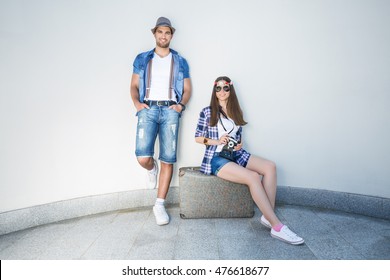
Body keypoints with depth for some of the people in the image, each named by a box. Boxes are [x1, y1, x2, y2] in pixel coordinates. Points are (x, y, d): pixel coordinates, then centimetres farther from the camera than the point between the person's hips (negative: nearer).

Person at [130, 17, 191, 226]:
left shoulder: (180, 61, 17)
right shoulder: (142, 59, 16)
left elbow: (187, 89, 16)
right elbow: (134, 85, 14)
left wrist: (181, 104, -4)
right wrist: (137, 103, -5)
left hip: (170, 110, 1)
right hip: (148, 109, 0)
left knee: (168, 159, -6)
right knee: (143, 157, -18)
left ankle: (159, 205, 6)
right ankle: (152, 169, 21)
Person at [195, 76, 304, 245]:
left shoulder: (236, 112, 14)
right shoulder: (207, 112, 0)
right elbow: (197, 138, 0)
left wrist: (240, 144, -1)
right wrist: (217, 141, -14)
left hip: (236, 155, 6)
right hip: (216, 157, -6)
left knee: (270, 166, -19)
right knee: (253, 177, -29)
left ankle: (268, 216, -20)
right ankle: (277, 226, -25)